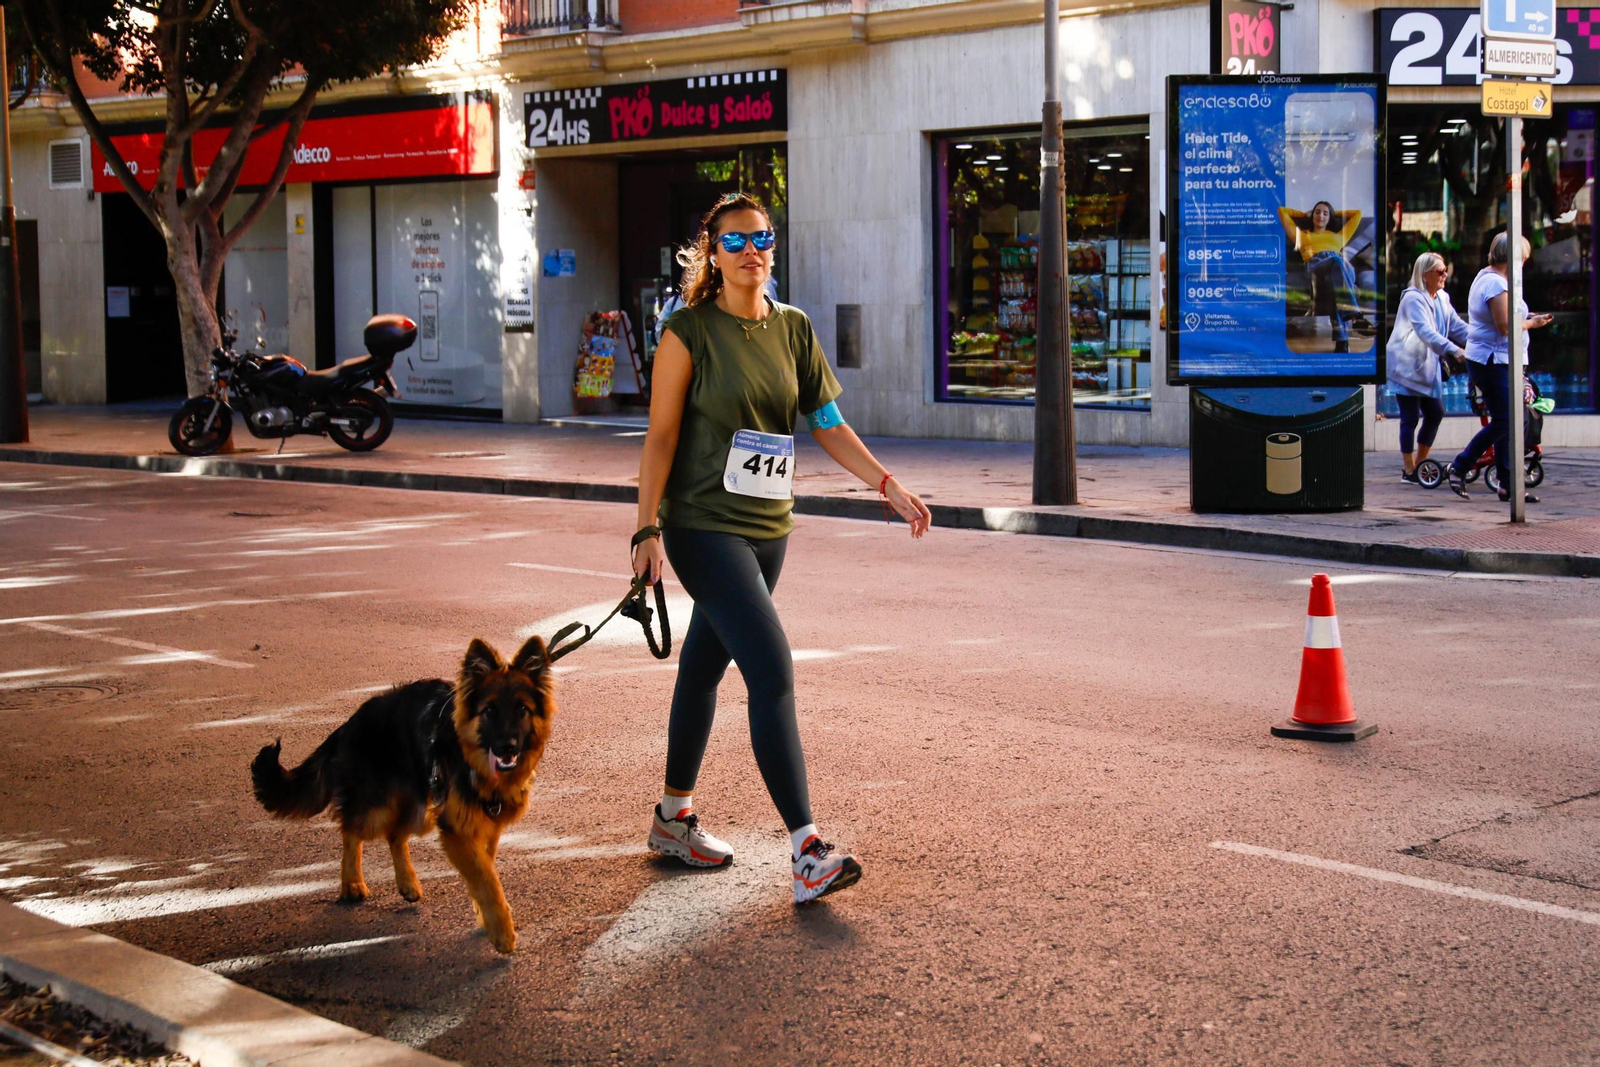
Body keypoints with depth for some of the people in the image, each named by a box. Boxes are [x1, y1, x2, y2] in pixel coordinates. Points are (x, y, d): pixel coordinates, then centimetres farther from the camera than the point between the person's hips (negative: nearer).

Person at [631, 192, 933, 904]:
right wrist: (648, 530, -14)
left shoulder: (793, 329, 9)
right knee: (772, 671, -15)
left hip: (767, 526, 6)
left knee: (705, 665, 17)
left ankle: (674, 819, 31)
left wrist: (887, 484, 2)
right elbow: (661, 435, -9)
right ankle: (806, 851, -17)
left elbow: (828, 425, 11)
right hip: (704, 526, -6)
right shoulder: (690, 331, -8)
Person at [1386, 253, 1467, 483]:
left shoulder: (1442, 299, 9)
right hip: (1407, 367, -8)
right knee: (1410, 419, -5)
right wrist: (1454, 350, -42)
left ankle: (1420, 463, 21)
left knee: (1435, 414, 8)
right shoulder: (1413, 298, -18)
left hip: (1427, 368, 8)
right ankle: (1409, 470, 3)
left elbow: (1457, 326, 5)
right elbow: (1425, 331, -31)